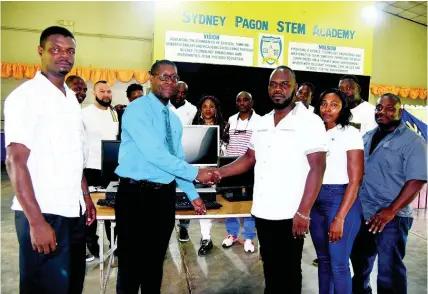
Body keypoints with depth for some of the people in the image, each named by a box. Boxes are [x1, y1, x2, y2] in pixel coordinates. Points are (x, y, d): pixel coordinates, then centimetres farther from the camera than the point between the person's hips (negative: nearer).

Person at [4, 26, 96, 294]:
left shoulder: (72, 98, 12)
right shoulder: (25, 96, -10)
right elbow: (16, 161, -15)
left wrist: (86, 197, 12)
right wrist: (36, 221, -19)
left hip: (73, 211, 7)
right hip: (43, 213, -7)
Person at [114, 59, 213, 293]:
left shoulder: (174, 119, 12)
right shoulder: (137, 110, -12)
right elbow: (154, 153, -23)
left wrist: (192, 194, 9)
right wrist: (195, 173, -19)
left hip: (165, 196, 7)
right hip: (136, 194, -7)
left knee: (156, 260, 20)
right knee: (132, 261, 8)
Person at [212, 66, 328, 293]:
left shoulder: (310, 121, -8)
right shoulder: (263, 123, 11)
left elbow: (317, 167, -13)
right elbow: (250, 157, 15)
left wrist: (303, 213, -18)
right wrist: (220, 172, 0)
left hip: (290, 215, -5)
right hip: (262, 212, 6)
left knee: (288, 272, 10)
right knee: (270, 269, 20)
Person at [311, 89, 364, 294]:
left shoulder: (350, 133, -7)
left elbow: (355, 180, -11)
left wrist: (340, 218, -17)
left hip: (341, 200, -5)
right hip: (316, 202, 5)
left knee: (338, 265, 3)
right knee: (323, 260, 17)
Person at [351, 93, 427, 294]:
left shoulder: (412, 141, -8)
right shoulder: (367, 137, 10)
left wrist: (391, 211, -23)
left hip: (391, 218, -6)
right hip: (361, 214, 6)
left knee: (389, 271, 5)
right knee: (359, 263, 21)